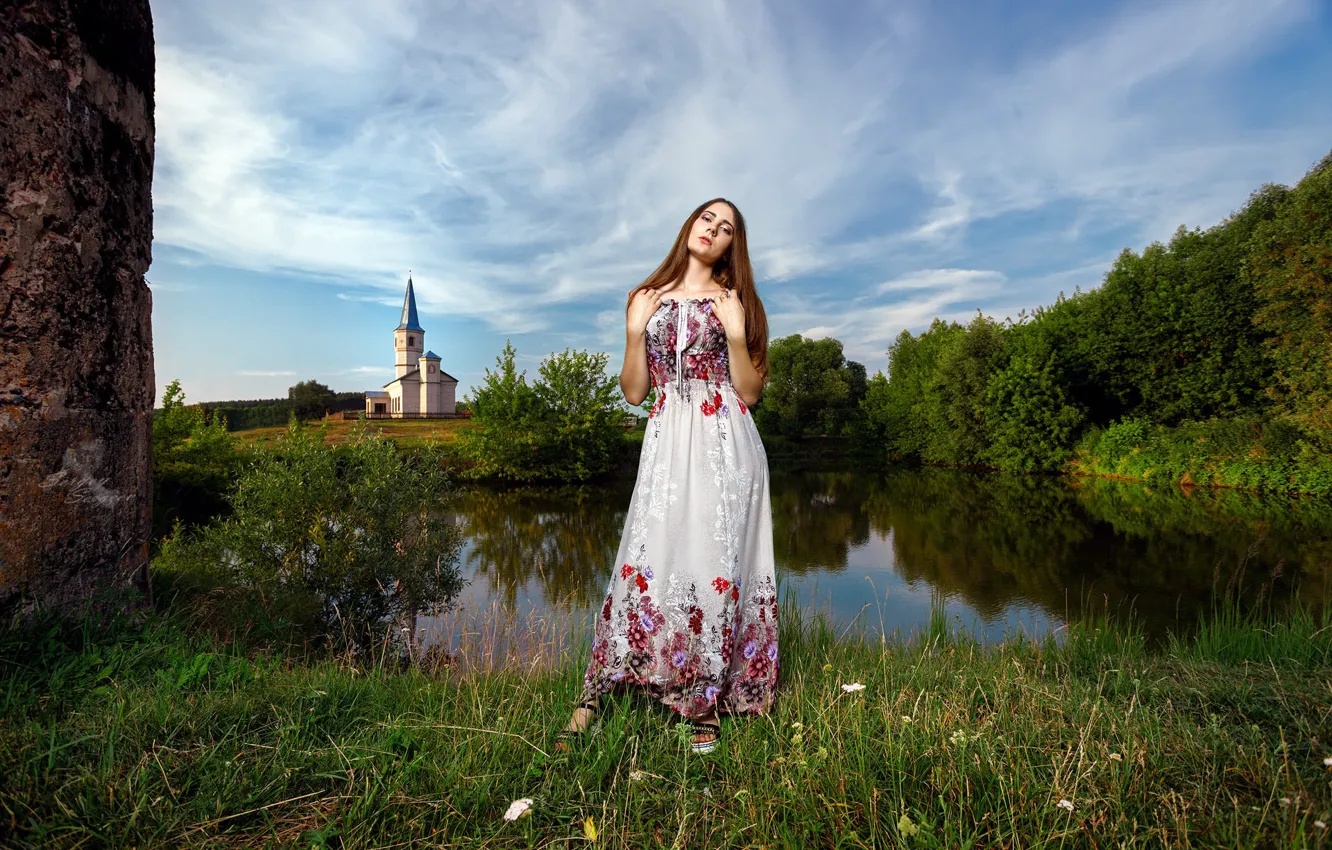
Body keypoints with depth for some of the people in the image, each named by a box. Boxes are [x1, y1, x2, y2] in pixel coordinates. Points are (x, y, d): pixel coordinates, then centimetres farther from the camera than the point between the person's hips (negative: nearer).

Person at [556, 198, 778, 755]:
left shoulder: (735, 301, 12)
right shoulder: (647, 300, 14)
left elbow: (750, 392, 5)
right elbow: (633, 392, 8)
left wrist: (736, 333, -7)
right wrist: (635, 331, -3)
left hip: (727, 443, 0)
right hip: (668, 442, 1)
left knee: (716, 562, -3)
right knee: (649, 559, -7)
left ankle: (704, 706, 8)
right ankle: (593, 697, 1)